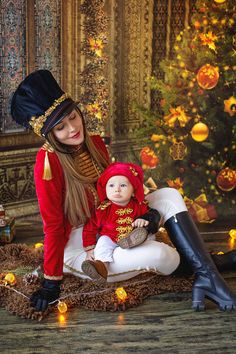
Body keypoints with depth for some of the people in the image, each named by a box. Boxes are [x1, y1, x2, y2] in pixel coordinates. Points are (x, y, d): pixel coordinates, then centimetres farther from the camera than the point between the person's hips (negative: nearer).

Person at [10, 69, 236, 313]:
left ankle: (206, 274, -16)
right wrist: (51, 283, -17)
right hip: (76, 247, -7)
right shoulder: (48, 161, -21)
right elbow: (52, 225, -19)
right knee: (162, 255, -27)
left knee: (169, 196, -8)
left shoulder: (95, 143, 0)